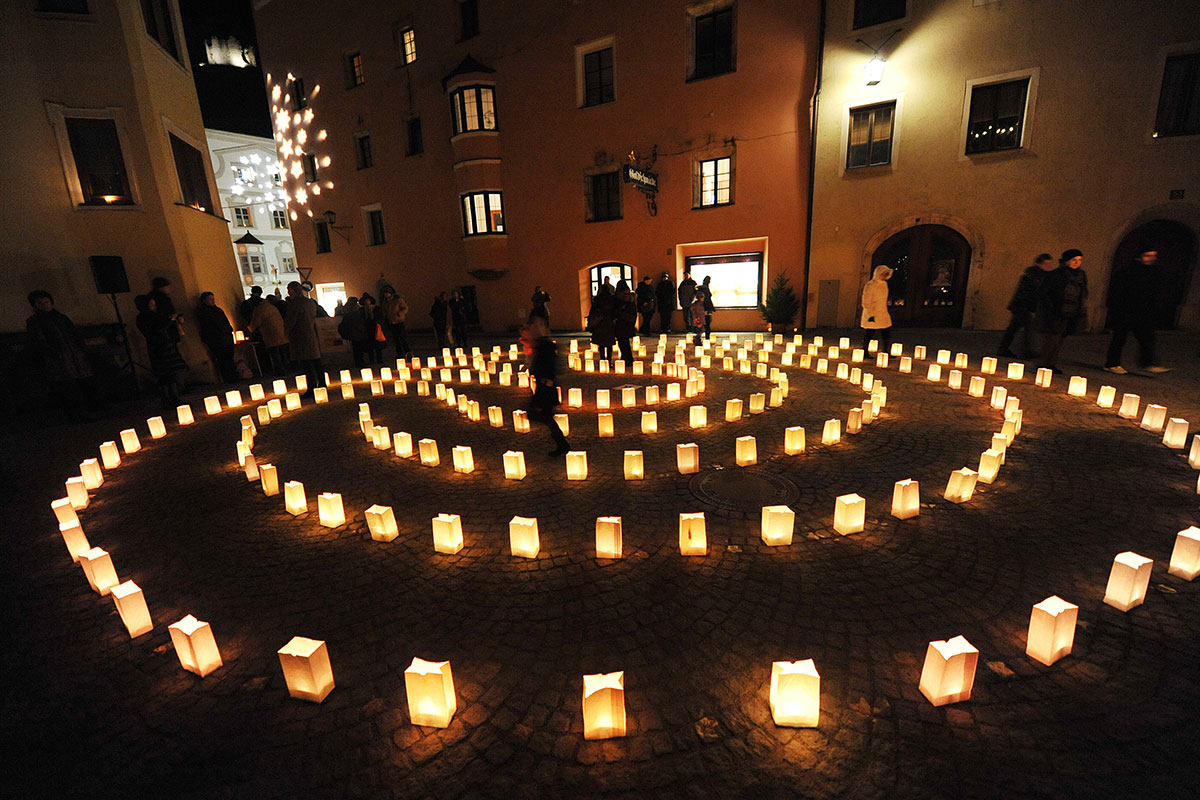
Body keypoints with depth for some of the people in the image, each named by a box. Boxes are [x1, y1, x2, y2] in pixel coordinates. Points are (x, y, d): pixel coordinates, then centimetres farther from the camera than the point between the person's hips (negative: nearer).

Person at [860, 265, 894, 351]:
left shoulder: (884, 284, 10)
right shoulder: (870, 285, -14)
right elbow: (865, 302, -15)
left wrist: (884, 310, 20)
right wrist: (870, 315, -18)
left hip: (883, 314, 8)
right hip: (871, 315, -8)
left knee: (886, 334, 7)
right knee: (868, 334, 1)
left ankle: (885, 353, 16)